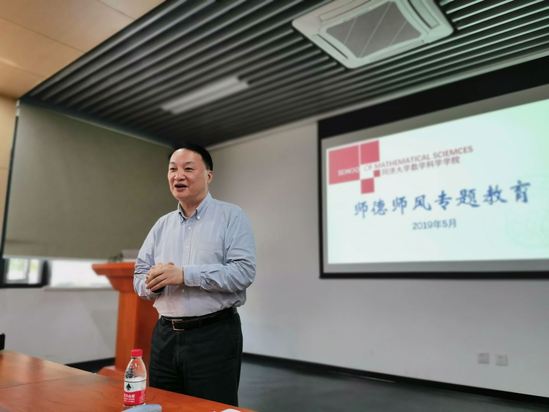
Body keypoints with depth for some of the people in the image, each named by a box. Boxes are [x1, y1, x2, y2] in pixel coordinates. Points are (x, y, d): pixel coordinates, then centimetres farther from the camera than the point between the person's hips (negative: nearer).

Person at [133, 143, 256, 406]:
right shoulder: (162, 225, 12)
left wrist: (184, 275, -22)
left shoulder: (231, 216, -5)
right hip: (165, 335, 6)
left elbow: (244, 271, -17)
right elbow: (140, 276, 12)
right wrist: (152, 282, -12)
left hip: (214, 335, -5)